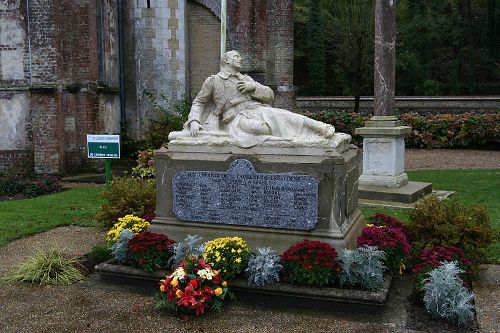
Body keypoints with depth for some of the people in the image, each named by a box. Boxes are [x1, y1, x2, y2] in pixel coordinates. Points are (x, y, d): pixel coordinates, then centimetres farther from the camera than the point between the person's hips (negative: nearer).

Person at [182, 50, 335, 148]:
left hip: (257, 110, 4)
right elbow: (198, 103, 16)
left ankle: (322, 129, -34)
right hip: (237, 118, -4)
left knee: (283, 116, -25)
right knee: (253, 127, -40)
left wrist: (254, 86, -2)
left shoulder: (246, 79, 22)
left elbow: (269, 95, 17)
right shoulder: (213, 81, 12)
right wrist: (194, 122, -3)